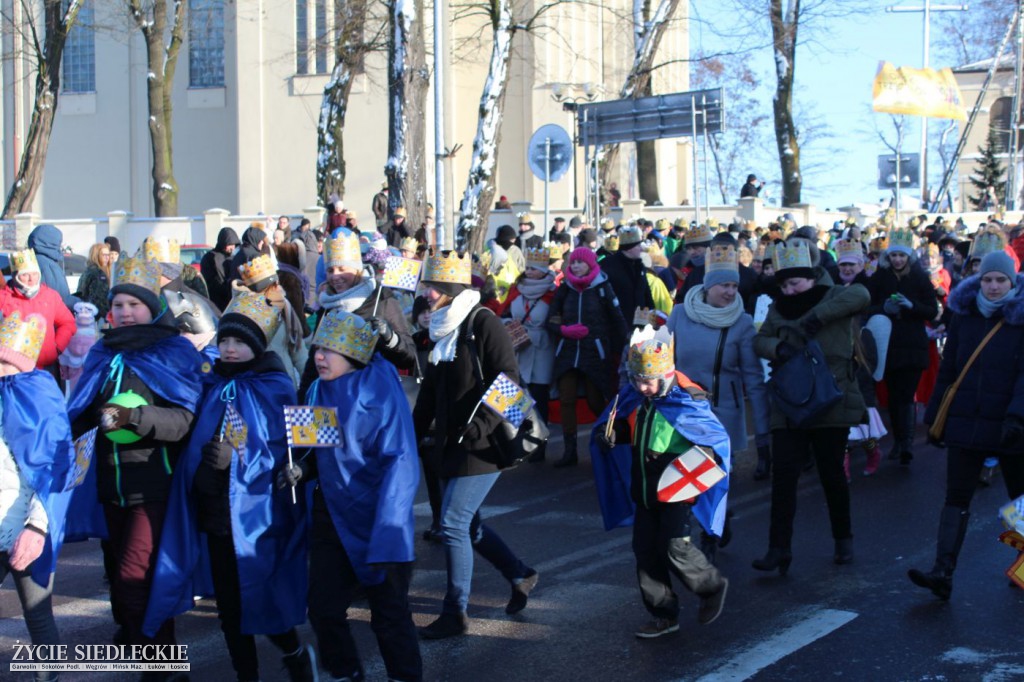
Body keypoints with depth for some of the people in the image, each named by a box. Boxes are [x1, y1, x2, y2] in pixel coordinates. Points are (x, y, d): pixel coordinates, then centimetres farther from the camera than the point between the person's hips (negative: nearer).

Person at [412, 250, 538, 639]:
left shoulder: (484, 325, -13)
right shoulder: (442, 330, 13)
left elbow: (509, 384, -17)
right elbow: (430, 390, 19)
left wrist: (479, 427, -23)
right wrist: (414, 434, 16)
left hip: (480, 446, -9)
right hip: (450, 445, 9)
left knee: (454, 523, -8)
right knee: (467, 523, 14)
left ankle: (455, 613, 2)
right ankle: (520, 576, 32)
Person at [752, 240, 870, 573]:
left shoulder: (831, 297, -2)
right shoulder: (779, 308, 12)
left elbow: (860, 295, -22)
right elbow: (759, 340, 9)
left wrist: (819, 316, -28)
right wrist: (777, 347, -14)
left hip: (831, 404, -3)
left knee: (832, 474, 7)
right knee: (783, 475, -5)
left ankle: (843, 539, 26)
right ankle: (779, 548, -4)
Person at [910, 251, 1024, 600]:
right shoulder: (964, 315, 6)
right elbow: (948, 370, 10)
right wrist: (935, 417, 9)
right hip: (965, 423, 2)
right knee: (956, 497, -4)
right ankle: (943, 572, -10)